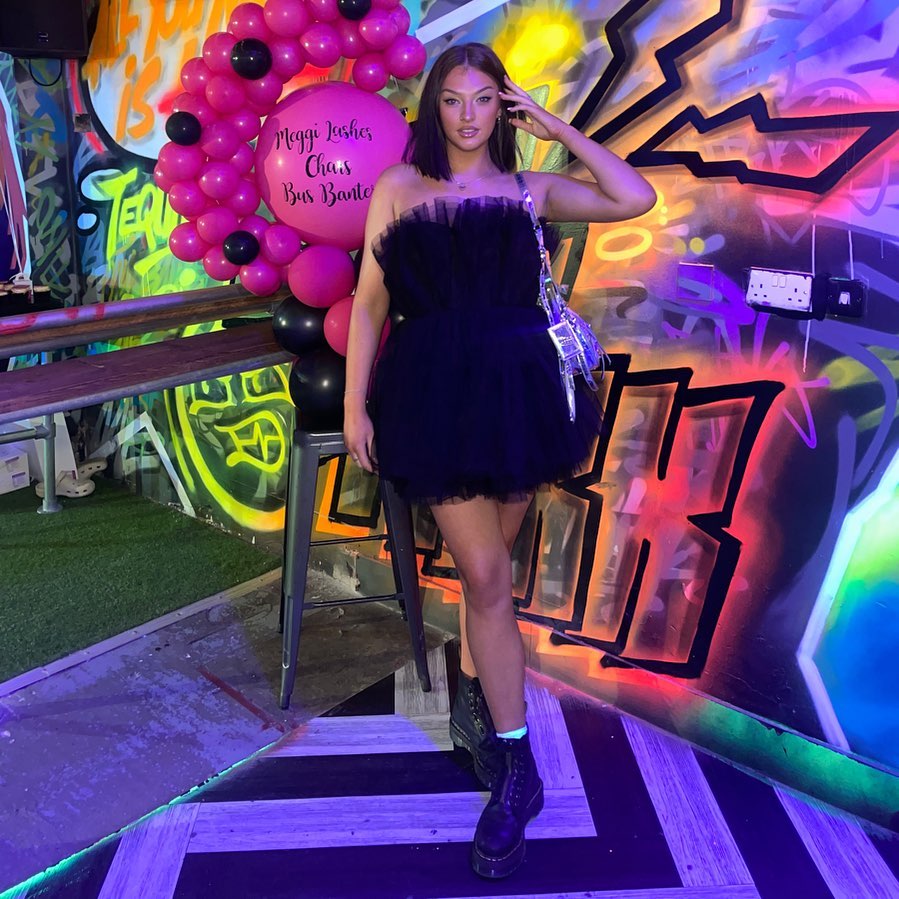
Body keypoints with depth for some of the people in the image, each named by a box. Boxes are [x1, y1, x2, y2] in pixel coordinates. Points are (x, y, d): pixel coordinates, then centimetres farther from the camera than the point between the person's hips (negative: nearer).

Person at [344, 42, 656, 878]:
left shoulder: (529, 189, 11)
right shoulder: (399, 187, 9)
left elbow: (636, 199, -1)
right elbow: (369, 299, 6)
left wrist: (559, 130, 5)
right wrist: (355, 403, 0)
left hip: (516, 387, 2)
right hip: (435, 394, -2)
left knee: (486, 563, 12)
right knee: (485, 576, -6)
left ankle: (473, 697, 35)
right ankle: (517, 769, 5)